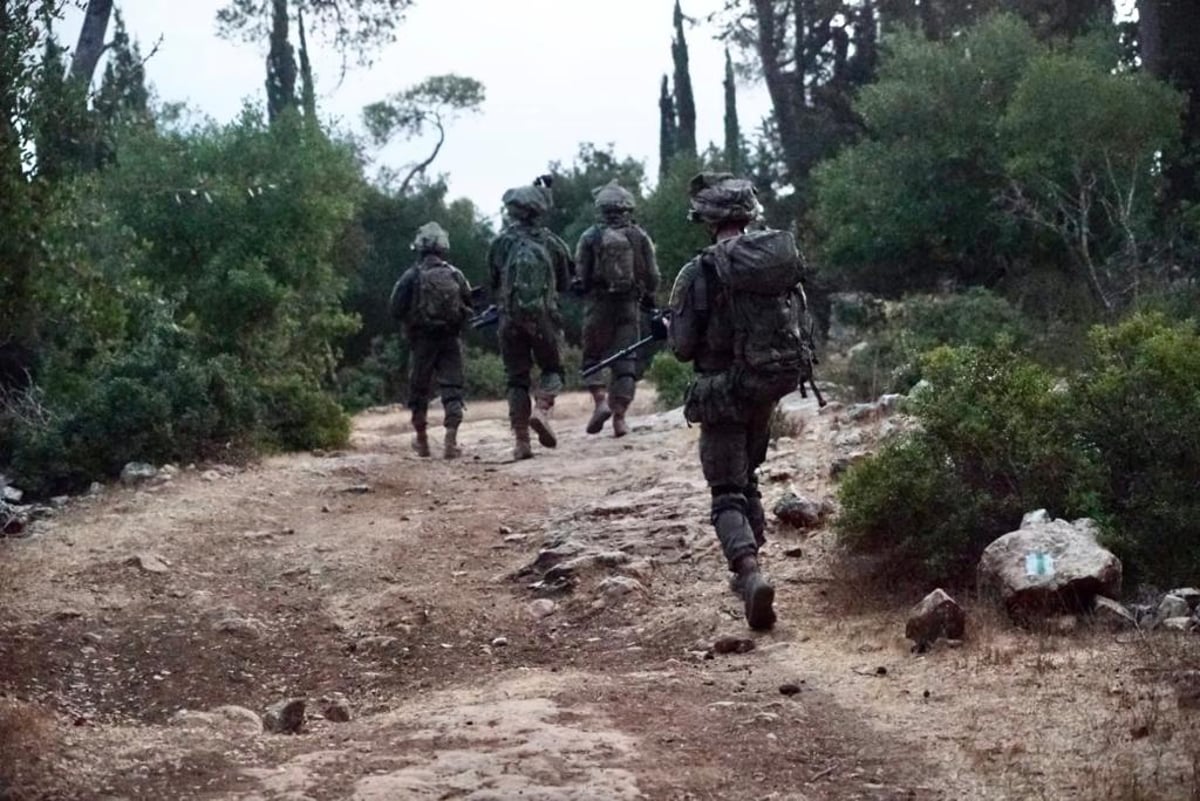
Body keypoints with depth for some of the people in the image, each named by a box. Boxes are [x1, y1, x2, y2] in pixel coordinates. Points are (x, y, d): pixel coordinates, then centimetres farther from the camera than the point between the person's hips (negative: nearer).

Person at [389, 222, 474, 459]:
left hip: (422, 340, -1)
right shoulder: (456, 275, 0)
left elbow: (396, 310, -6)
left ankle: (421, 440, 22)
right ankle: (451, 441, -9)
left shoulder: (412, 276, -8)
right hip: (451, 338, 1)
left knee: (419, 389, 13)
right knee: (453, 390, 2)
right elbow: (468, 309, 4)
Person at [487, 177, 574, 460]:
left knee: (516, 379, 8)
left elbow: (493, 282, 10)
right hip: (543, 317, -1)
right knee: (551, 369, 17)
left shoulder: (501, 242, 1)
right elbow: (564, 283, 11)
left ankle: (521, 442, 4)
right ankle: (542, 410, -10)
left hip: (510, 318, 1)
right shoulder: (551, 242, 2)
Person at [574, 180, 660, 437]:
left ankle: (601, 401, -9)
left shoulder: (590, 237, -4)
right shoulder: (640, 236, 0)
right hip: (628, 305, 1)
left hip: (598, 304, -1)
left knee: (593, 357, 12)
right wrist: (648, 297, 21)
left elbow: (581, 277, -2)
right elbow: (652, 276, 2)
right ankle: (619, 416, 0)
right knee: (625, 360, 5)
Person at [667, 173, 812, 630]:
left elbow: (682, 347, -12)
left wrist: (673, 331, 10)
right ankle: (749, 570, 32)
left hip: (723, 393, -5)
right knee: (747, 477, 24)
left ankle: (750, 572, -22)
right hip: (772, 387, 5)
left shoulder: (700, 273, -16)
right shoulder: (785, 258, -1)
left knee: (728, 495, 0)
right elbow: (799, 324, 9)